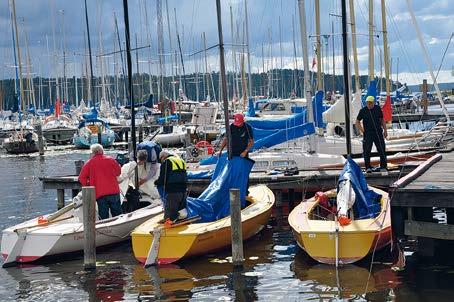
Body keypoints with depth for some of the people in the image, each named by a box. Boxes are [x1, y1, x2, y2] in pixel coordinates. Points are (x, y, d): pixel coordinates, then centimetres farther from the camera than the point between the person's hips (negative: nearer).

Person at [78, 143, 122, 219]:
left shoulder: (89, 163, 1)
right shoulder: (110, 159, 4)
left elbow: (82, 178, 1)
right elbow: (118, 172, 16)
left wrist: (87, 185, 15)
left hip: (99, 194, -1)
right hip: (113, 191, 1)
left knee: (104, 217, 3)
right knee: (117, 215, 8)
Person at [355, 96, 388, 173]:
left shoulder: (378, 109, 6)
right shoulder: (363, 111, 0)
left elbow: (382, 120, 15)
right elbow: (357, 121, 8)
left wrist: (385, 130, 11)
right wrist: (361, 129, -7)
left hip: (378, 132, 2)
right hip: (368, 134, -2)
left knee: (382, 150, 0)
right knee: (367, 151, -3)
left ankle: (383, 167, 9)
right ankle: (368, 167, 7)